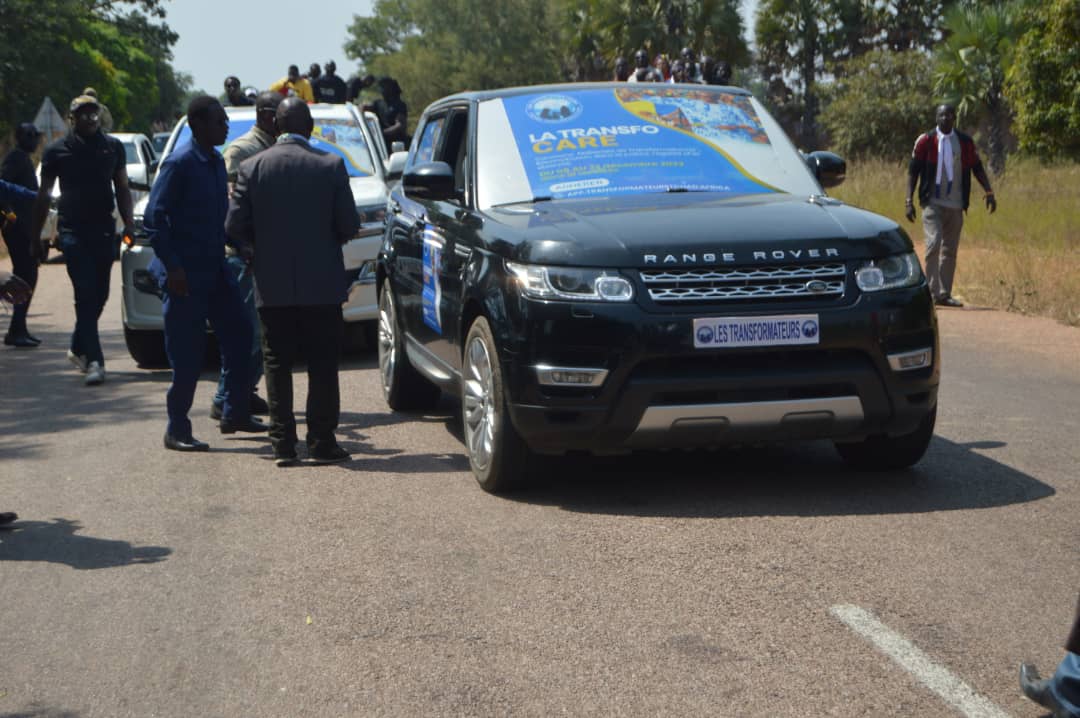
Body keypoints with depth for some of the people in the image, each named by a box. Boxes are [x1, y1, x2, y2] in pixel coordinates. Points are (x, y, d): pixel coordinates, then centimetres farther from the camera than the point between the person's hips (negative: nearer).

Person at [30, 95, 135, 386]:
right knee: (86, 295, -12)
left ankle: (78, 348, 31)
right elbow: (43, 195, 7)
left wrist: (128, 223, 4)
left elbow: (122, 189, 15)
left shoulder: (113, 147, 9)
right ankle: (94, 361, -15)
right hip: (73, 232, -3)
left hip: (104, 231, 3)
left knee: (99, 295, 10)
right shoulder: (57, 150, 2)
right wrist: (36, 234, 5)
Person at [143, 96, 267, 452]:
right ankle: (177, 430, 6)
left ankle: (236, 413, 23)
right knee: (187, 355, -4)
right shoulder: (180, 163, -14)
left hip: (216, 269, 8)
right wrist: (172, 267, -21)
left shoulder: (216, 162, 11)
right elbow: (154, 218, -17)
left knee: (238, 336, 10)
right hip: (186, 274, -8)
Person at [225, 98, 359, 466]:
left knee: (277, 366, 8)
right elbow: (348, 225, -5)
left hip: (272, 286, 1)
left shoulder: (253, 167, -2)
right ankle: (322, 442, 5)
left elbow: (235, 227, -3)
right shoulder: (331, 165, -5)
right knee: (322, 367, 6)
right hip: (322, 284, -1)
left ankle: (283, 444, 7)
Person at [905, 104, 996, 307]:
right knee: (934, 243, -18)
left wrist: (989, 192, 2)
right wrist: (909, 201, -6)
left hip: (956, 206, 4)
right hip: (933, 204, -4)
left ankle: (944, 294, 13)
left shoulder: (965, 142, 7)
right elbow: (913, 171, 1)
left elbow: (977, 168, 13)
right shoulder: (925, 141, -1)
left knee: (950, 250, 6)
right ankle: (932, 292, -17)